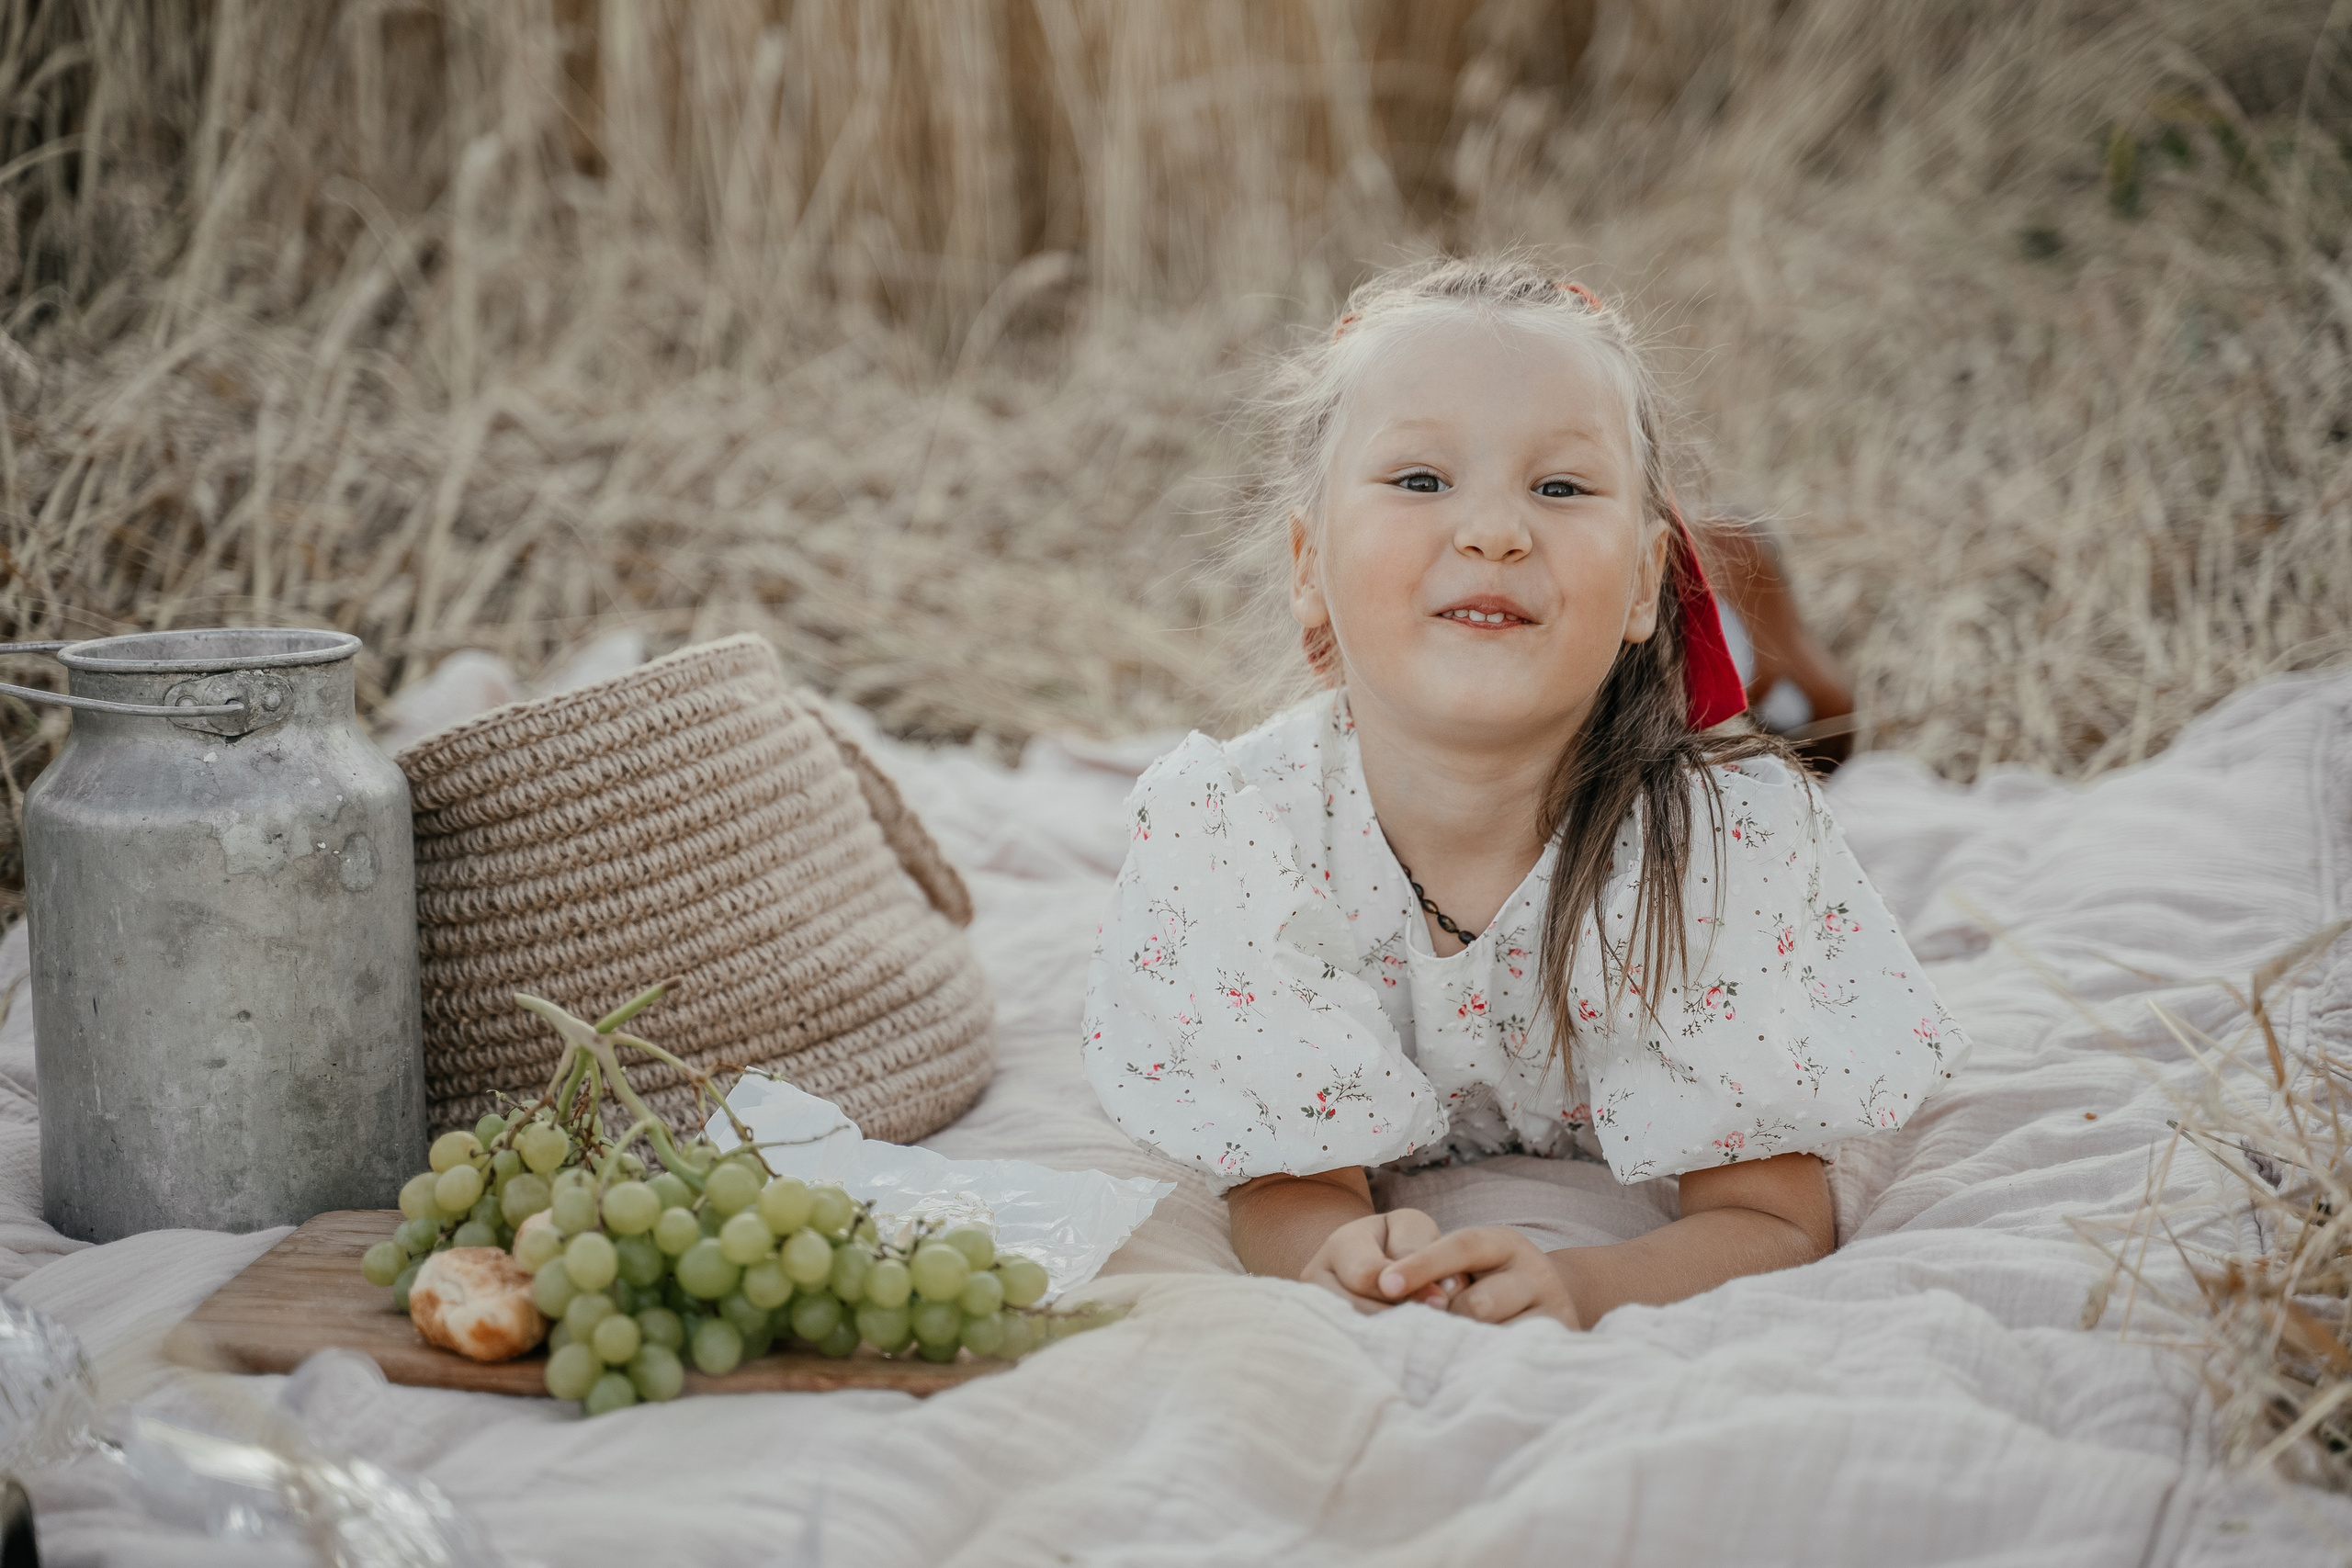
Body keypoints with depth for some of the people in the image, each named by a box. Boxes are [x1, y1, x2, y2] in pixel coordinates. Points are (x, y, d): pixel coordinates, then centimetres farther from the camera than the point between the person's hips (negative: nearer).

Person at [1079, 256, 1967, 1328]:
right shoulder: (1224, 831, -28)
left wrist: (1573, 1285, -49)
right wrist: (1339, 1259, -49)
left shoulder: (1735, 837, -32)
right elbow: (1288, 1189, -21)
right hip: (1392, 1201, 0)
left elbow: (1772, 1223, -25)